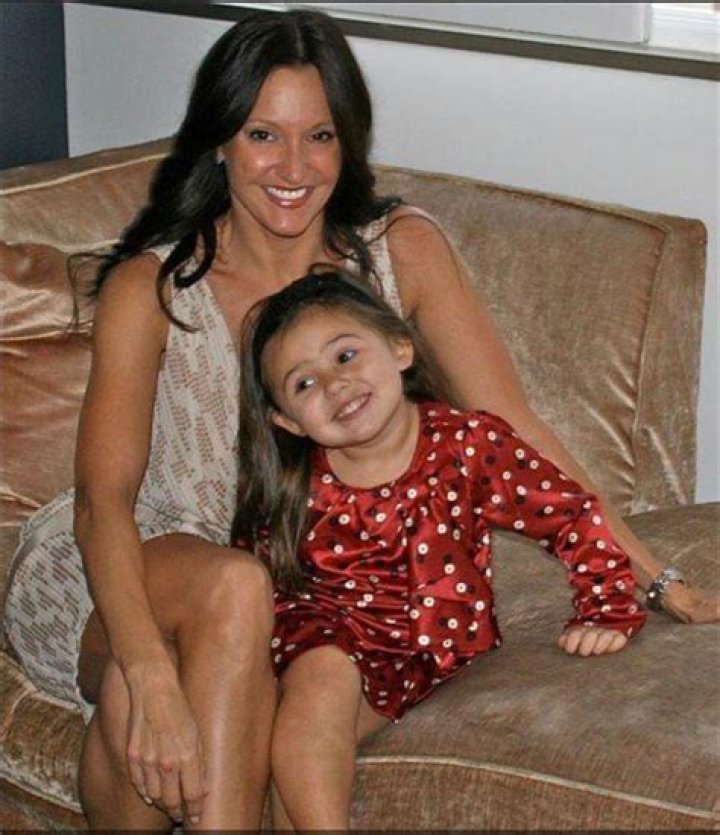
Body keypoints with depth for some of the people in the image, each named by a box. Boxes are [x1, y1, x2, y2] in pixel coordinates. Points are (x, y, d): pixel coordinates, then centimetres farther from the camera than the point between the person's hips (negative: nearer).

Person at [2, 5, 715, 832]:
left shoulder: (401, 251, -7)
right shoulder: (151, 285, -15)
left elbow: (511, 426, -6)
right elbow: (104, 500, -24)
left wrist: (653, 577, -11)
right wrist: (154, 678, -40)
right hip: (135, 571, -1)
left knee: (132, 707, -33)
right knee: (234, 587, -36)